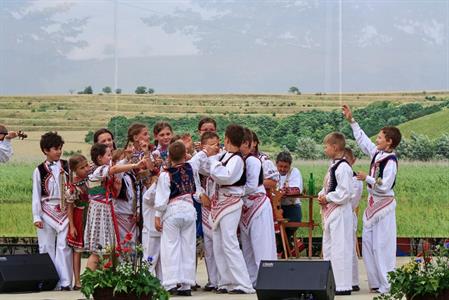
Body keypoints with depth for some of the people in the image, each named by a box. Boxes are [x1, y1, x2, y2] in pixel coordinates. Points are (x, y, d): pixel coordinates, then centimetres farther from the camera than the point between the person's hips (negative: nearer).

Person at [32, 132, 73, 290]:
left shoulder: (66, 166, 4)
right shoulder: (40, 170, 0)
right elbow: (36, 195, 1)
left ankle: (65, 281, -3)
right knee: (47, 247, 3)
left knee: (64, 247, -4)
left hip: (64, 211, 1)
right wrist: (36, 217, -3)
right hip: (47, 211, -1)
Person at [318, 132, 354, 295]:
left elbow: (344, 193, -22)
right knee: (328, 248, 15)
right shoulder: (334, 165, 14)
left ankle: (342, 285, -5)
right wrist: (322, 195, 6)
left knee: (339, 248, -8)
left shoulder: (343, 167, -17)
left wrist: (327, 198, -14)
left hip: (340, 212, -11)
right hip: (330, 212, 11)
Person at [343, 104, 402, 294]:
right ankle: (375, 282, 16)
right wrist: (352, 121, 18)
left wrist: (367, 178, -17)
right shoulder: (377, 154, 7)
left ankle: (387, 285, -2)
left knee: (382, 246, -7)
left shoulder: (391, 161, -16)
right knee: (368, 242, 9)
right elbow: (362, 139, 18)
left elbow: (385, 185, -22)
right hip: (373, 204, 9)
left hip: (384, 205, -9)